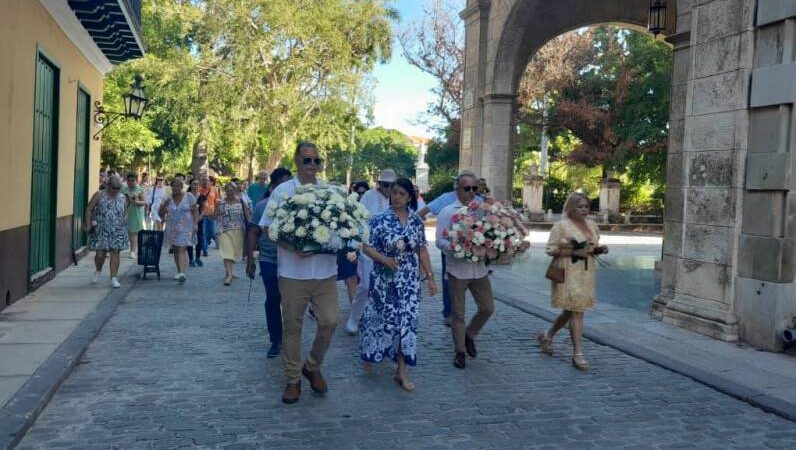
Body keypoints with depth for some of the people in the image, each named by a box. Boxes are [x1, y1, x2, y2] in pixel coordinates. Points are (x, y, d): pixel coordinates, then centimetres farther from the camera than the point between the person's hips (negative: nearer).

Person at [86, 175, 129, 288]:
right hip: (101, 231, -2)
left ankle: (114, 278, 5)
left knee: (115, 254, -1)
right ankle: (98, 271, 29)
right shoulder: (99, 195, 0)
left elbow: (125, 213, 19)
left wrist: (125, 222, 2)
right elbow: (89, 210, 2)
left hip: (117, 232, 2)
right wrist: (88, 225, -4)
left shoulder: (123, 198, 8)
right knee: (100, 254, -1)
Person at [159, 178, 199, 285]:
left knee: (182, 249, -15)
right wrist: (164, 205, -10)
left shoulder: (189, 197, 0)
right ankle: (179, 271, 24)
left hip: (185, 228, -4)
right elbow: (160, 214, 8)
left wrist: (195, 224, -10)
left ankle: (182, 273, -22)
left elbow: (195, 211, 0)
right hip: (172, 228, 4)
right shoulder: (168, 199, 8)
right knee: (176, 250, 11)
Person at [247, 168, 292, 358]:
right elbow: (253, 234, 3)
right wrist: (250, 260, 0)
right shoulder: (262, 206, 0)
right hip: (269, 260, 0)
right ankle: (275, 340, 17)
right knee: (273, 300, 6)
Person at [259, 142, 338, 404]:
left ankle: (313, 367, 26)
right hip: (293, 271, -2)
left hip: (326, 270, 3)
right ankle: (293, 379, 21)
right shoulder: (283, 191, -2)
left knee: (329, 321, 1)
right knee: (292, 326, 6)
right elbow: (268, 228, -2)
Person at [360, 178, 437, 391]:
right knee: (380, 318, 9)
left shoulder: (417, 222, 3)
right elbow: (367, 247, -8)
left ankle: (402, 371, 8)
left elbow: (422, 250, 7)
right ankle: (371, 354, 36)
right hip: (384, 279, -2)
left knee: (407, 321, 1)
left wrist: (430, 277, 4)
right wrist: (385, 259, -23)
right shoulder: (379, 219, -7)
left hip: (409, 281, 2)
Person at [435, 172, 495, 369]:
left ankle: (469, 335, 32)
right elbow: (440, 240, -8)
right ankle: (460, 351, 21)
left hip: (479, 269, 4)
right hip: (457, 269, -3)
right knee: (458, 313, 6)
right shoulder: (448, 212, -3)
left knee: (487, 308, 7)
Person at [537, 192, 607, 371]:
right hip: (569, 273, -7)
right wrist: (574, 252, -21)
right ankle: (578, 354, -2)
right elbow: (550, 249, -11)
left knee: (571, 310, 16)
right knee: (576, 311, -8)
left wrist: (599, 249, -1)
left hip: (586, 273, 7)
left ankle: (547, 336, 36)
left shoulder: (592, 225, 12)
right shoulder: (561, 225, -9)